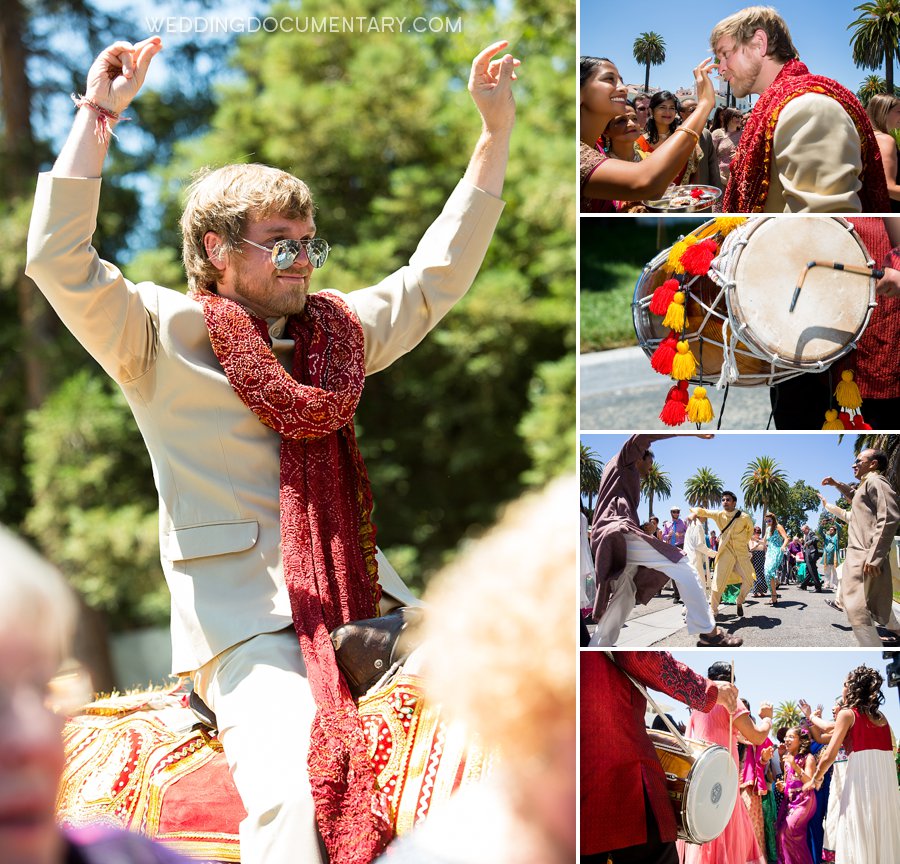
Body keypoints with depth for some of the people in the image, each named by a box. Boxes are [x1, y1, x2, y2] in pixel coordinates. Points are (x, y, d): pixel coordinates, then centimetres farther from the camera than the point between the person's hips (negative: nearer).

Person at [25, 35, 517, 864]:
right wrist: (98, 114, -13)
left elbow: (439, 272, 25)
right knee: (299, 797, -30)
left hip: (359, 596, 6)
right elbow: (59, 260, -11)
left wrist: (496, 130, 20)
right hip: (245, 621, -6)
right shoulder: (164, 337, 2)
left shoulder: (337, 329, 20)